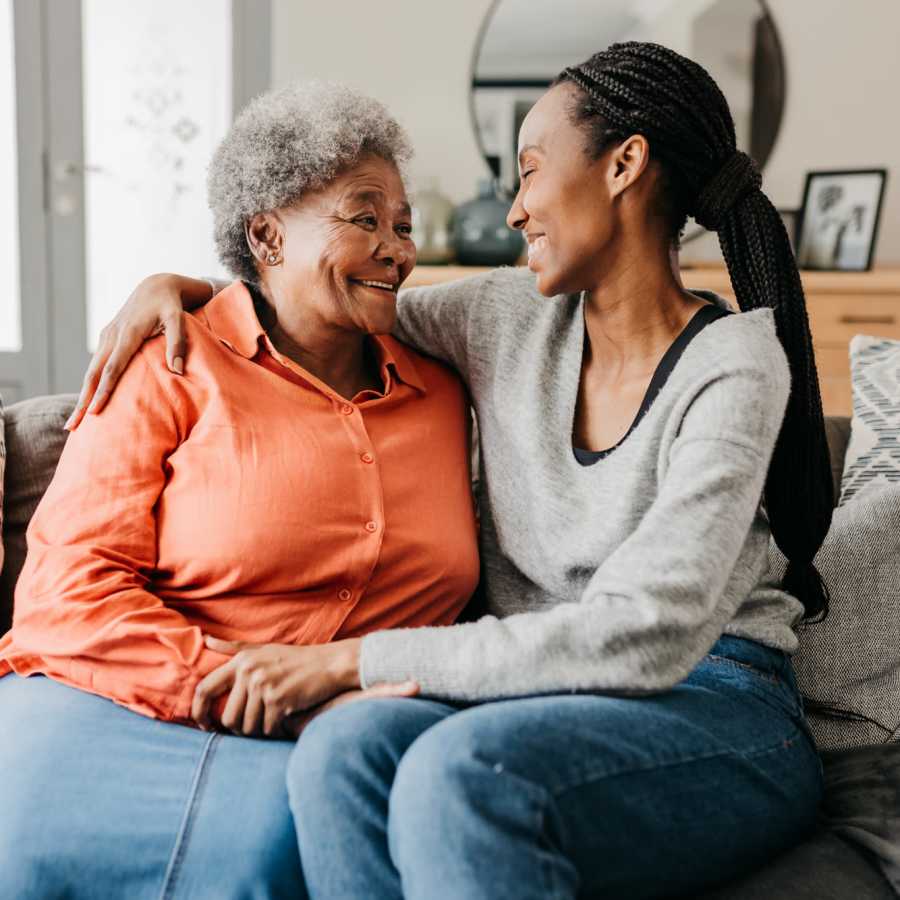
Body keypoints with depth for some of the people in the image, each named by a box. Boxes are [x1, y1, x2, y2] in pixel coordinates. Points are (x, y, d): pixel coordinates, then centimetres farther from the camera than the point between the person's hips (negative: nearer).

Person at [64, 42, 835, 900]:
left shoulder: (734, 368, -11)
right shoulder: (508, 315, 8)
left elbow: (643, 635, -20)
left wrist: (361, 660, -20)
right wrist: (175, 285, 9)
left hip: (712, 709, -4)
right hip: (539, 691, 5)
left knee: (460, 768, -37)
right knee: (343, 749, -29)